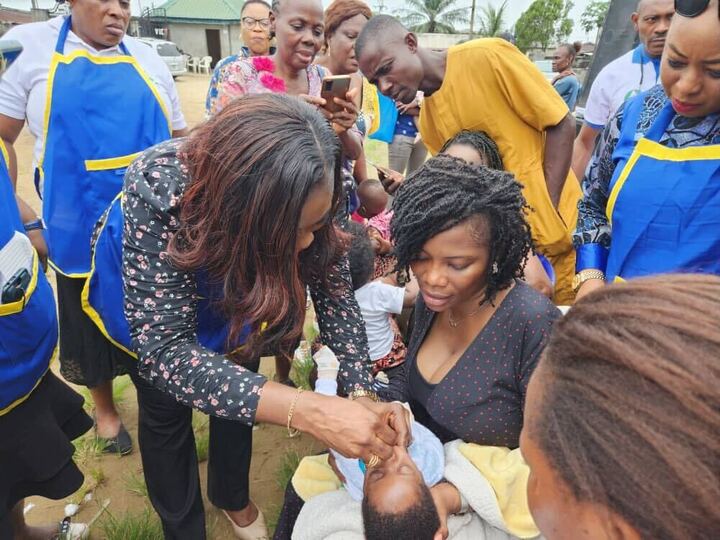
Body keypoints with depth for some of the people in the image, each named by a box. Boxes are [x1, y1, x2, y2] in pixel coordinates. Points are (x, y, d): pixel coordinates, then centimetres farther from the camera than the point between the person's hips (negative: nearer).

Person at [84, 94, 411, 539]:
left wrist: (362, 392, -37)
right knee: (167, 409, 11)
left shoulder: (304, 195, -33)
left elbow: (335, 291, -22)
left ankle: (233, 497, 46)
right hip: (147, 300, -2)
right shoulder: (160, 190, -44)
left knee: (237, 390, 15)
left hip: (235, 289, 3)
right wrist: (307, 412, -52)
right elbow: (165, 349, -43)